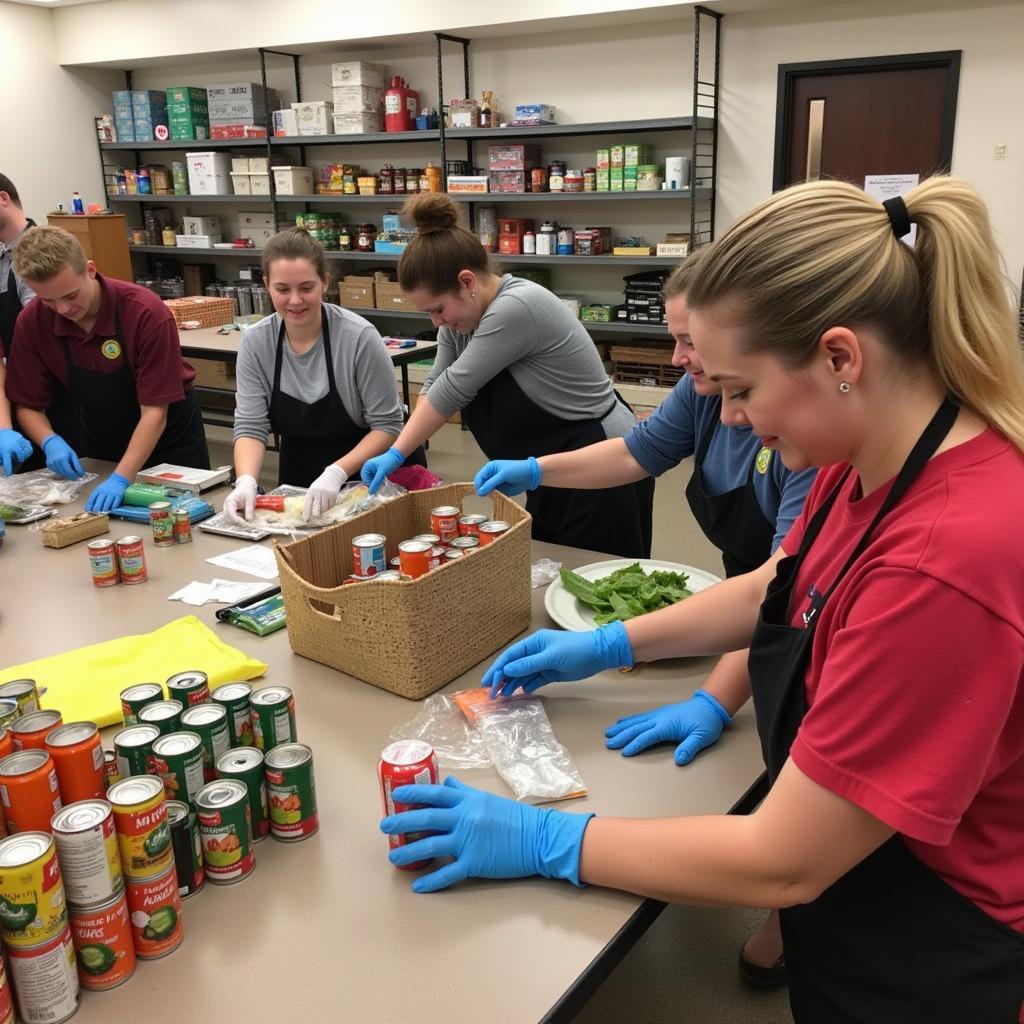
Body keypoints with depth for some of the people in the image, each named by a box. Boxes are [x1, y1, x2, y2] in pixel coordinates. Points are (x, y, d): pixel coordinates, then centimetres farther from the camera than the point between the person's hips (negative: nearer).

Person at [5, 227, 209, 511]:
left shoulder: (147, 313, -30)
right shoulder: (32, 323, -16)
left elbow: (155, 410, -29)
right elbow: (29, 404, -6)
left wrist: (121, 478, -37)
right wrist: (50, 442, -26)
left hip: (168, 436, -3)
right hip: (100, 442, 4)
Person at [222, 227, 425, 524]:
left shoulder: (359, 337, -17)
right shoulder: (255, 341, -6)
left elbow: (387, 425, -14)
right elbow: (250, 426, -6)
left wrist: (336, 473, -26)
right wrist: (246, 481, -25)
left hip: (368, 480, -3)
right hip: (299, 484, 3)